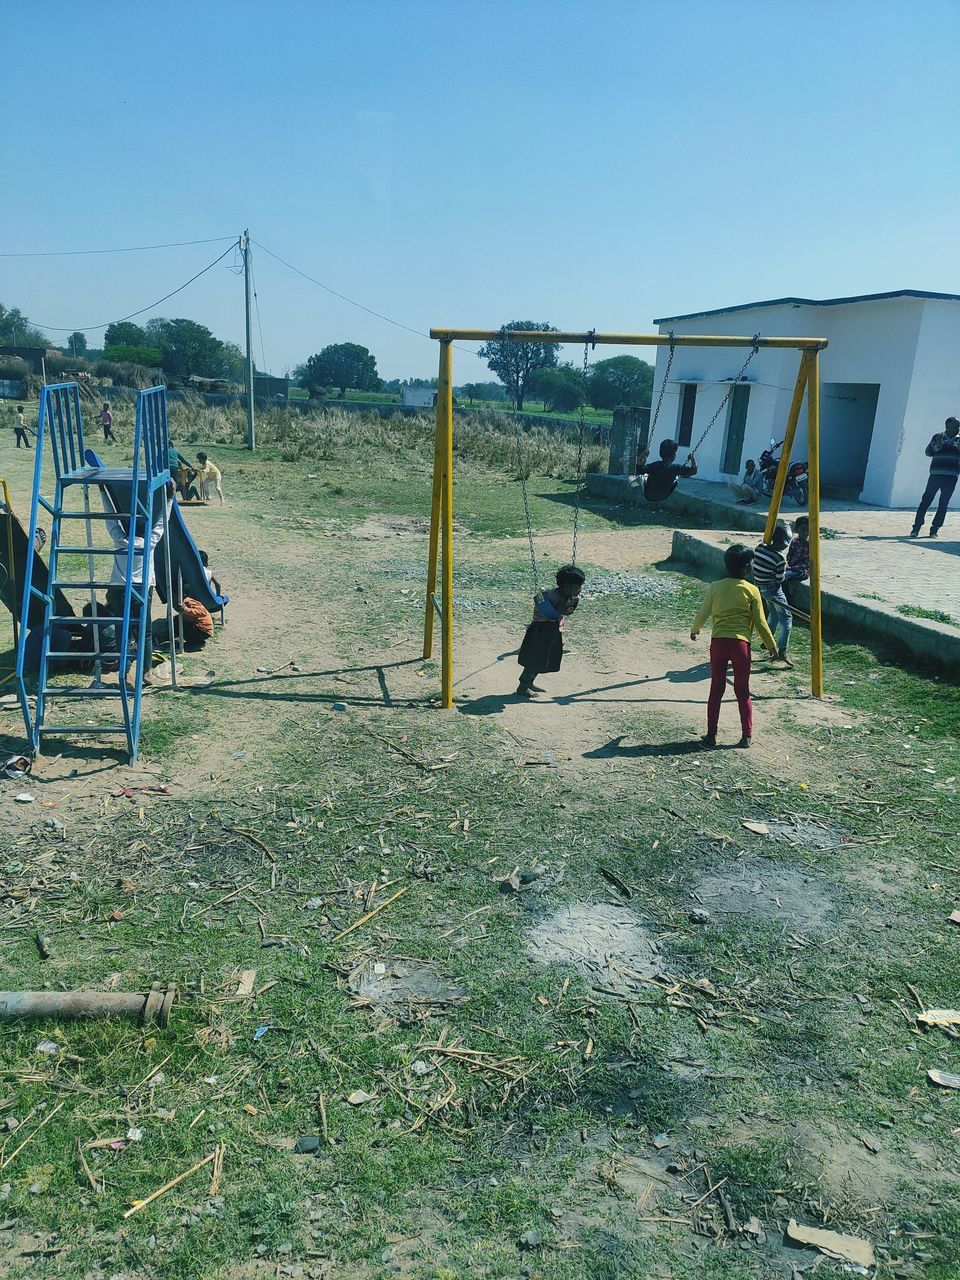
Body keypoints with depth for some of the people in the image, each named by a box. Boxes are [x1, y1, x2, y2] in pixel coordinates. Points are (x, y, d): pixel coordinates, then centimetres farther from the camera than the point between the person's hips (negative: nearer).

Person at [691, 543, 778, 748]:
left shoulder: (715, 587, 2)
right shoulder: (751, 590, -3)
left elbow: (703, 613, 9)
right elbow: (760, 623, 0)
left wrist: (694, 630, 29)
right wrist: (771, 645, 13)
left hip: (718, 642, 1)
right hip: (741, 643, -1)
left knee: (716, 690, 11)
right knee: (743, 691, 11)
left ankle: (711, 735, 12)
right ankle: (747, 736, 15)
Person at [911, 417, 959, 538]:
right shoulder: (938, 437, 7)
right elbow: (928, 452, -1)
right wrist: (937, 446, -18)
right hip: (936, 474, -2)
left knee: (943, 504, 2)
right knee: (926, 500, -6)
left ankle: (935, 529, 8)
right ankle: (916, 528, -2)